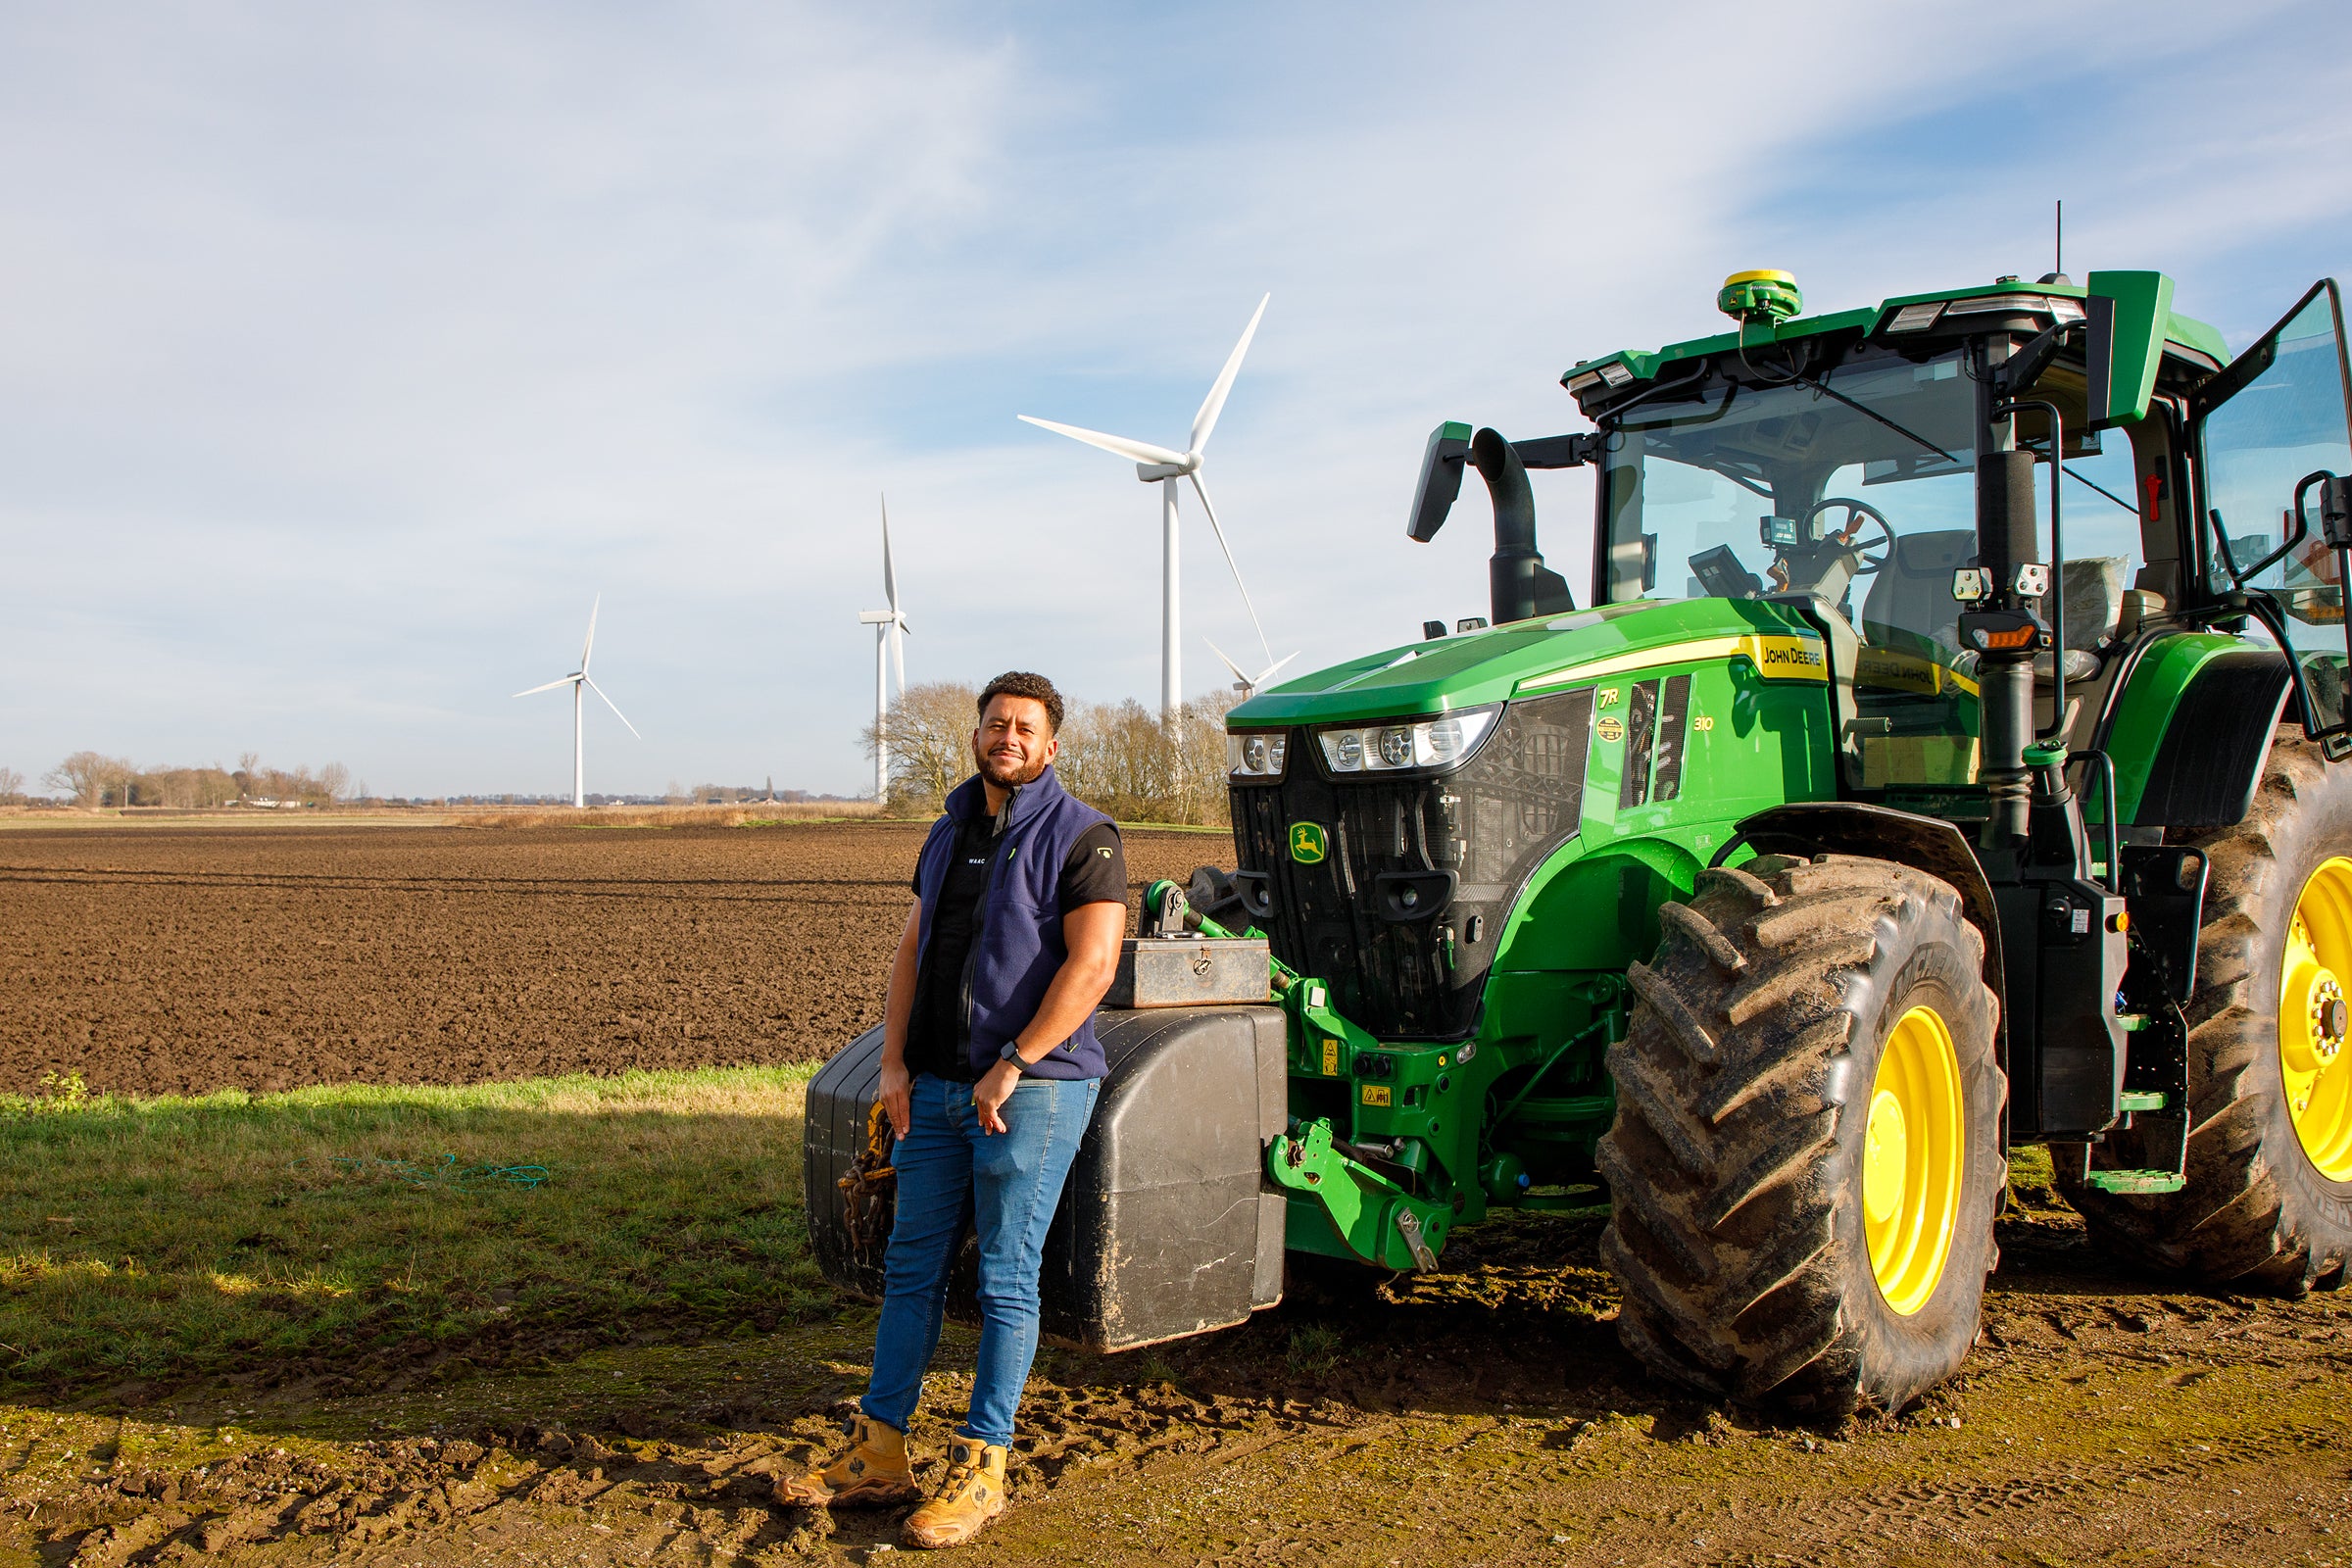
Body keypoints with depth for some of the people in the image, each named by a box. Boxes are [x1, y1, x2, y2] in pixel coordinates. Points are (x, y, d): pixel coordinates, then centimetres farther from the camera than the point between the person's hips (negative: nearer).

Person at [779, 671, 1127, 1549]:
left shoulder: (1080, 836, -7)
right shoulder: (951, 833, 16)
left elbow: (1092, 963, -17)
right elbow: (913, 951, 16)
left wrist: (1012, 1067, -18)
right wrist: (894, 1062, 5)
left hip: (1033, 1087, -7)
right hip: (937, 1088, 7)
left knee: (1006, 1278, 0)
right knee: (912, 1265, 10)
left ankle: (980, 1469, 10)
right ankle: (878, 1454, 19)